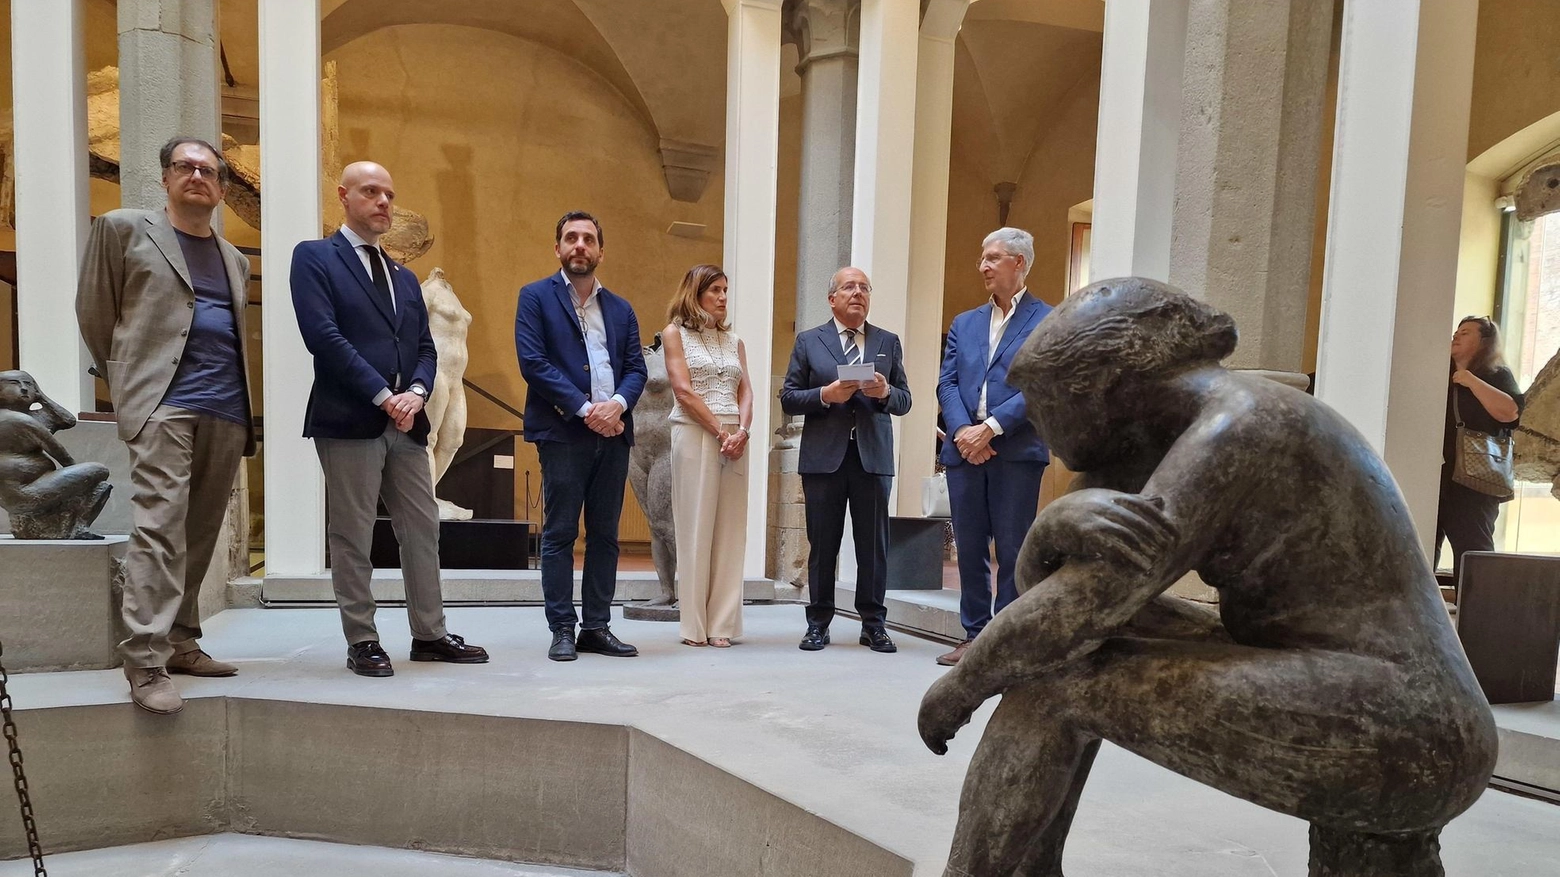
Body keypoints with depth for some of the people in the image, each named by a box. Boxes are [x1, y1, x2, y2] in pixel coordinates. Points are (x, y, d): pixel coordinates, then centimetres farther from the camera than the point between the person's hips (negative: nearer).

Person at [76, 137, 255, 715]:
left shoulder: (235, 261, 23)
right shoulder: (125, 228, 9)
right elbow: (94, 312, 9)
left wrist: (245, 413, 16)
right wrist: (124, 381, 10)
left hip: (227, 412, 5)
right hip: (163, 403, -5)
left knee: (199, 535, 7)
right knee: (159, 526, -14)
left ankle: (180, 643, 17)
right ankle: (144, 663, -13)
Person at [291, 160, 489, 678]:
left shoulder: (404, 277, 21)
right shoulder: (314, 258, 1)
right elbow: (324, 335, -12)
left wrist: (416, 392, -5)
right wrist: (384, 396, -16)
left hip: (406, 422, 6)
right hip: (349, 420, -6)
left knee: (422, 532, 8)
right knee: (352, 538, 2)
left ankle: (429, 635, 18)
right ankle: (362, 642, 13)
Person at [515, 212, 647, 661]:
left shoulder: (621, 309, 17)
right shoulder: (536, 297, 4)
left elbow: (636, 368, 10)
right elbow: (533, 362, -8)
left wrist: (617, 404, -11)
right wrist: (584, 408, -14)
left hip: (613, 433, 5)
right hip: (563, 433, -4)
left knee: (605, 535, 7)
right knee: (559, 534, 0)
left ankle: (597, 627, 16)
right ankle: (562, 630, 9)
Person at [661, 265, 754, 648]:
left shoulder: (734, 341, 19)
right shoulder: (675, 333, 6)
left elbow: (745, 392, 10)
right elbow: (684, 390, -5)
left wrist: (741, 431, -8)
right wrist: (720, 431, -10)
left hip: (735, 438, 4)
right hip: (694, 434, -4)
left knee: (730, 530, 1)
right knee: (695, 527, -4)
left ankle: (723, 623, 6)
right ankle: (694, 625, 2)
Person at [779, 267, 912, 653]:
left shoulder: (888, 342, 13)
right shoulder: (809, 342, 8)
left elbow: (904, 401, 10)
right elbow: (788, 399, 3)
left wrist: (886, 393, -11)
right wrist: (825, 395, -13)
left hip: (873, 457, 1)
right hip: (823, 457, -1)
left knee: (873, 544, 3)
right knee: (822, 543, 4)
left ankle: (873, 624, 14)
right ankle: (818, 623, 15)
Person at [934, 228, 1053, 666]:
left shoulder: (1048, 322, 1)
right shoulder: (964, 323, 17)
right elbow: (947, 383, 8)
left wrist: (990, 427, -16)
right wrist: (963, 431, -9)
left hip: (1016, 453, -5)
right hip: (964, 451, 5)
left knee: (1012, 552, 1)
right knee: (970, 549, 9)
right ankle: (974, 635, 20)